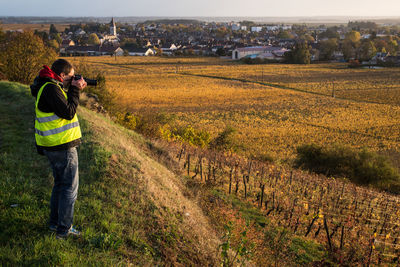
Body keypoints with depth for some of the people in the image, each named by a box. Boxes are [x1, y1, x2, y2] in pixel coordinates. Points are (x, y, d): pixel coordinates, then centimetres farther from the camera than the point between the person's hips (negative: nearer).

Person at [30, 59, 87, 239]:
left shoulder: (47, 85, 11)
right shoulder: (51, 89, -20)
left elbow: (64, 104, 18)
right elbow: (68, 112, -22)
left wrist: (74, 89, 6)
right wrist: (74, 90, -14)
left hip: (52, 146, 10)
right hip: (63, 146, -10)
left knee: (60, 183, 21)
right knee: (70, 187, 0)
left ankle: (54, 222, 31)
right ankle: (64, 229, 7)